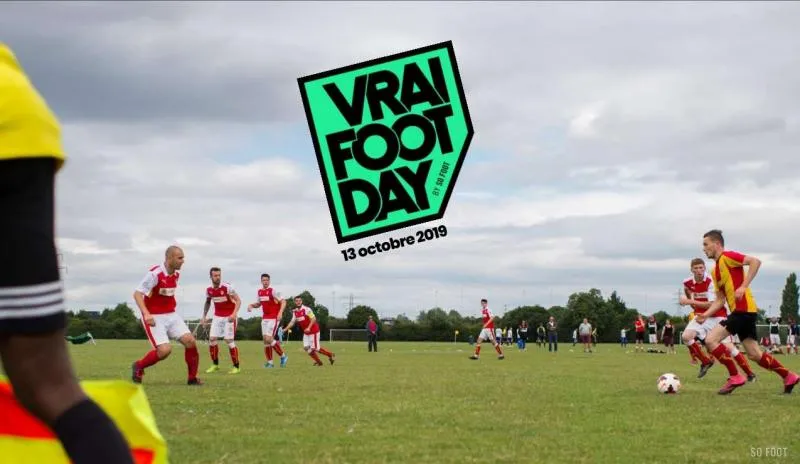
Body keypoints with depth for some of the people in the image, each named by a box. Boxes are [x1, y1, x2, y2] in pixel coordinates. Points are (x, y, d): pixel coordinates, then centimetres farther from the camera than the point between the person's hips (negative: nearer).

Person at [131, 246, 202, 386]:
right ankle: (138, 367, 8)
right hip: (154, 318, -7)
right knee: (165, 350, -19)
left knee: (190, 341, -8)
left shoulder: (176, 274, 5)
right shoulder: (155, 274, -19)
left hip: (171, 315, 7)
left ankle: (192, 378, 6)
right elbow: (137, 293, -20)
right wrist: (146, 314, -31)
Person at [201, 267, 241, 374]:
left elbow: (238, 300, -17)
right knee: (212, 339, -1)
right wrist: (204, 316, 12)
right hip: (217, 316, 5)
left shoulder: (227, 287, -18)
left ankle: (236, 366, 2)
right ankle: (215, 365, 14)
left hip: (229, 317, -5)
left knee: (229, 340, -9)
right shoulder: (209, 290, -2)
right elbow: (208, 303, 18)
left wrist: (234, 314, -30)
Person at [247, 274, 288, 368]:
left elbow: (283, 302, -13)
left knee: (269, 339, -15)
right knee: (265, 340, 5)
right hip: (265, 318, 7)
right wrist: (251, 305, 5)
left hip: (273, 318, -7)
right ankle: (270, 362, 12)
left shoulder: (272, 291, -11)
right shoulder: (260, 292, 10)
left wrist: (280, 312, -27)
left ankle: (283, 356, 0)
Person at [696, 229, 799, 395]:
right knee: (755, 354, 10)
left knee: (711, 340, -14)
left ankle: (735, 377, -8)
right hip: (741, 312, 9)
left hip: (743, 309, -9)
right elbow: (720, 300, 21)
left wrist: (744, 286, -22)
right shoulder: (715, 271, 21)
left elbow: (755, 261, -18)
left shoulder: (727, 256, -6)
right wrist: (706, 314, 6)